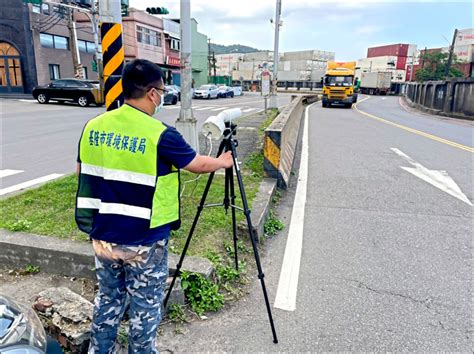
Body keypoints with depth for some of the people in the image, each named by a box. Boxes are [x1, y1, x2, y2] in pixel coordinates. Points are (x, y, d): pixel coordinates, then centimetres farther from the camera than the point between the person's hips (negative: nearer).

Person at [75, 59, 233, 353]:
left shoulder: (93, 126, -1)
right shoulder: (160, 135, -18)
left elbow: (83, 172, 11)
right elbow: (199, 165, -4)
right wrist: (224, 162, 15)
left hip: (103, 236, 6)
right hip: (144, 242, -5)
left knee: (108, 299, 24)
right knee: (145, 307, 14)